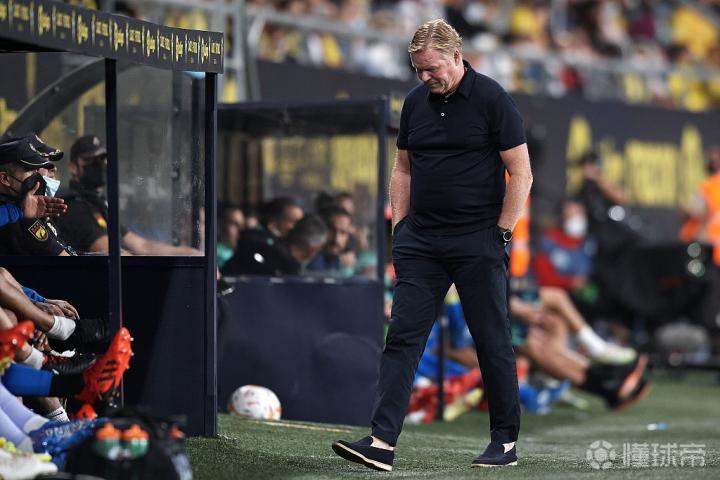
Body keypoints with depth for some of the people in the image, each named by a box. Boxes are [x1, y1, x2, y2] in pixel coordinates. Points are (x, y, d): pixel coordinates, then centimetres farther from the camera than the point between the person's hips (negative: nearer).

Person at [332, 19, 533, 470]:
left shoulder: (492, 100, -8)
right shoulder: (416, 102, 9)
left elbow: (520, 173, -8)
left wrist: (501, 234, -10)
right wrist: (400, 225, 10)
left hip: (478, 242, -5)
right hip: (421, 242, 5)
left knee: (493, 341, 3)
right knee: (403, 336, -4)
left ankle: (506, 441, 14)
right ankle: (382, 442, -10)